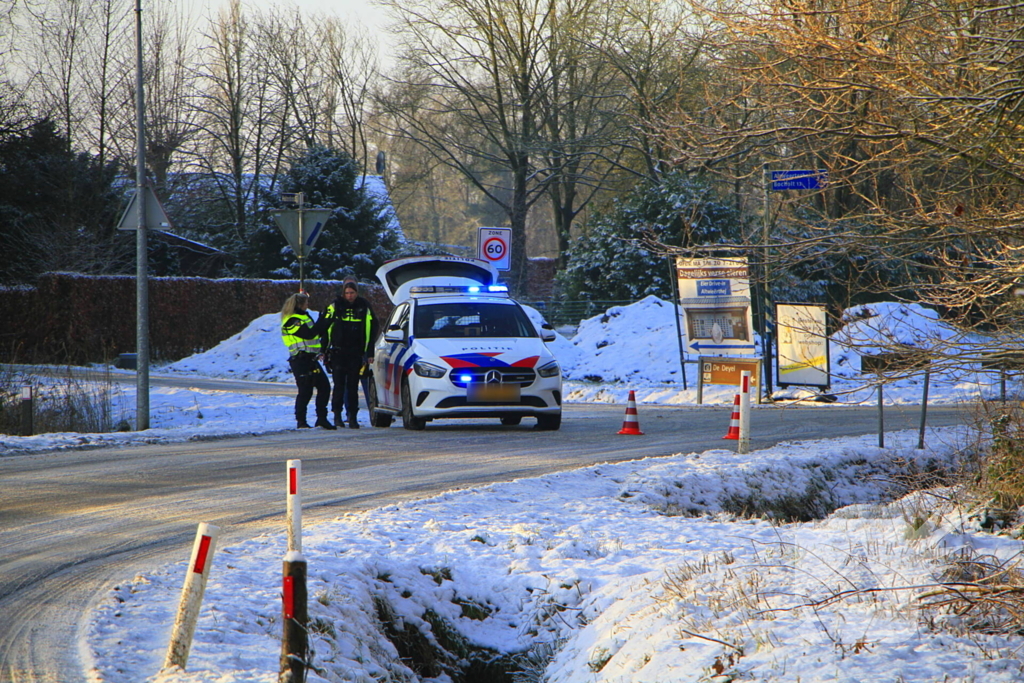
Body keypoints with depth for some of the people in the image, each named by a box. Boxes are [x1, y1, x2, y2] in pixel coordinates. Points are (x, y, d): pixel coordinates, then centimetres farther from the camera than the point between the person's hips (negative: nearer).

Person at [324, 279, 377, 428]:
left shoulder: (364, 308, 5)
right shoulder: (335, 307, 3)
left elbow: (372, 330, 9)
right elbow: (324, 328, 7)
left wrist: (369, 353, 5)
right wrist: (324, 349, 2)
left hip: (356, 354, 0)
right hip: (338, 353, 0)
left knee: (353, 386, 1)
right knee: (339, 384, -5)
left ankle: (353, 417, 4)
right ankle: (337, 414, 2)